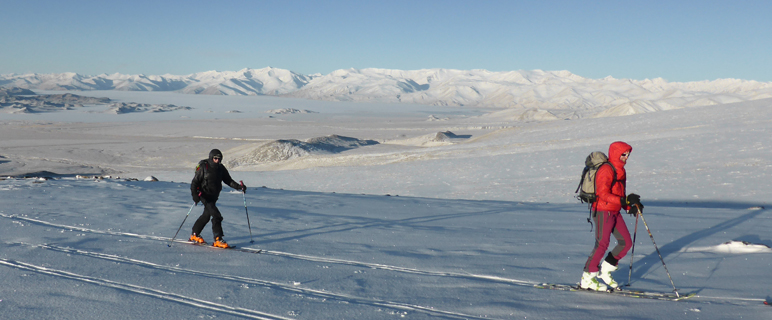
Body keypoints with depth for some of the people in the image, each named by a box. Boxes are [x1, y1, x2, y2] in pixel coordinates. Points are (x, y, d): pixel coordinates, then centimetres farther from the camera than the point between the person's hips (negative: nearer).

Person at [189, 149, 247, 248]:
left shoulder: (221, 168, 3)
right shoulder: (203, 167, -12)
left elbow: (228, 180, 7)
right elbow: (194, 182, -10)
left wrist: (239, 186, -8)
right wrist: (194, 194, -23)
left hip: (214, 196, 7)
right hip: (205, 195, -7)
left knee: (206, 215, 17)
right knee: (216, 216, -17)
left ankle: (195, 235, 34)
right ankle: (218, 239, -15)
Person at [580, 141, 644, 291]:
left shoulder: (620, 170, 15)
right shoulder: (606, 170, -15)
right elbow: (603, 194, -23)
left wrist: (630, 207, 7)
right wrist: (625, 200, -29)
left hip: (615, 212, 9)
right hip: (603, 211, -9)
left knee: (626, 242, 6)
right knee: (602, 244, -8)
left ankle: (605, 270, 19)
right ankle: (587, 278, 2)